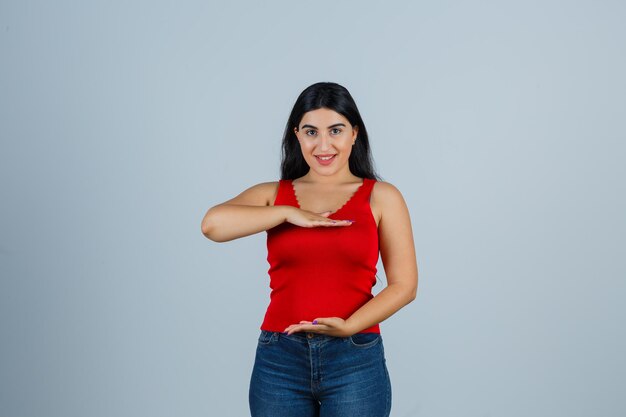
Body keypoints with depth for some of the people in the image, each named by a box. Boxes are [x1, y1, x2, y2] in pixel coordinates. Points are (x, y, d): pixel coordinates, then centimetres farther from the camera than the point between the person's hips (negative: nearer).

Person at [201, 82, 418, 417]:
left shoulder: (381, 197, 3)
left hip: (355, 361, -1)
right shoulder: (273, 195, 6)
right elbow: (213, 223, -12)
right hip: (279, 360, 1)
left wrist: (349, 326, -15)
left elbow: (404, 285, -1)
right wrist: (288, 213, -14)